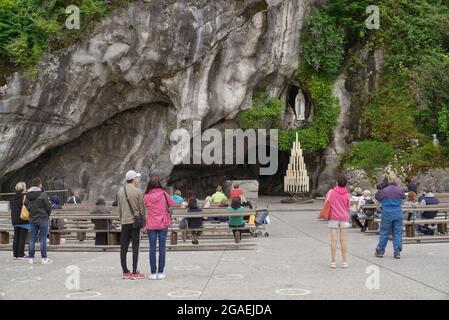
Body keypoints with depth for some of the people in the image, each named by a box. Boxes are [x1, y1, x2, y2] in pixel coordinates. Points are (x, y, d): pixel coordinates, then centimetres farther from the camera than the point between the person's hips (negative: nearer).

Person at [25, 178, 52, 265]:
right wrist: (47, 215, 8)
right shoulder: (42, 194, -14)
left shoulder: (28, 195, 2)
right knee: (43, 239, -1)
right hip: (43, 219, -5)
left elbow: (27, 206, 9)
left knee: (32, 239, 10)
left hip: (32, 219, 5)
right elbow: (48, 207, -11)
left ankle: (31, 258, 12)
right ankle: (44, 258, 1)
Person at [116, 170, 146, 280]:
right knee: (135, 247, -2)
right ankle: (134, 273, -1)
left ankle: (125, 272, 13)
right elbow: (142, 209, -5)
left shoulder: (120, 191, 7)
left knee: (123, 247, 8)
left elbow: (119, 209, 12)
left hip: (124, 222, 5)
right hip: (135, 221, -5)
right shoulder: (138, 192, -8)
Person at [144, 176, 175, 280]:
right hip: (163, 225, 0)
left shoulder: (147, 197, -4)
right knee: (162, 248, 4)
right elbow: (172, 203, 5)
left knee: (152, 248, 4)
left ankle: (153, 273, 4)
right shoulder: (163, 194, -5)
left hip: (151, 226, 0)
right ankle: (160, 272, 4)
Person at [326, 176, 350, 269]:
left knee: (334, 240, 1)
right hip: (344, 218, 1)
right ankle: (344, 262, 9)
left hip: (333, 218, -1)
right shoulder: (347, 194, -2)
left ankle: (333, 262, 2)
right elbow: (348, 207, 5)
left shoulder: (331, 192, -5)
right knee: (343, 240, 6)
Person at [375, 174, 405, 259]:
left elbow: (377, 197, 8)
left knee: (384, 233, 7)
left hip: (386, 214, -1)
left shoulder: (383, 190, -9)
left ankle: (380, 251, 13)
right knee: (397, 233, 5)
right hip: (398, 214, 1)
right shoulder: (400, 190, -4)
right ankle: (397, 252, 3)